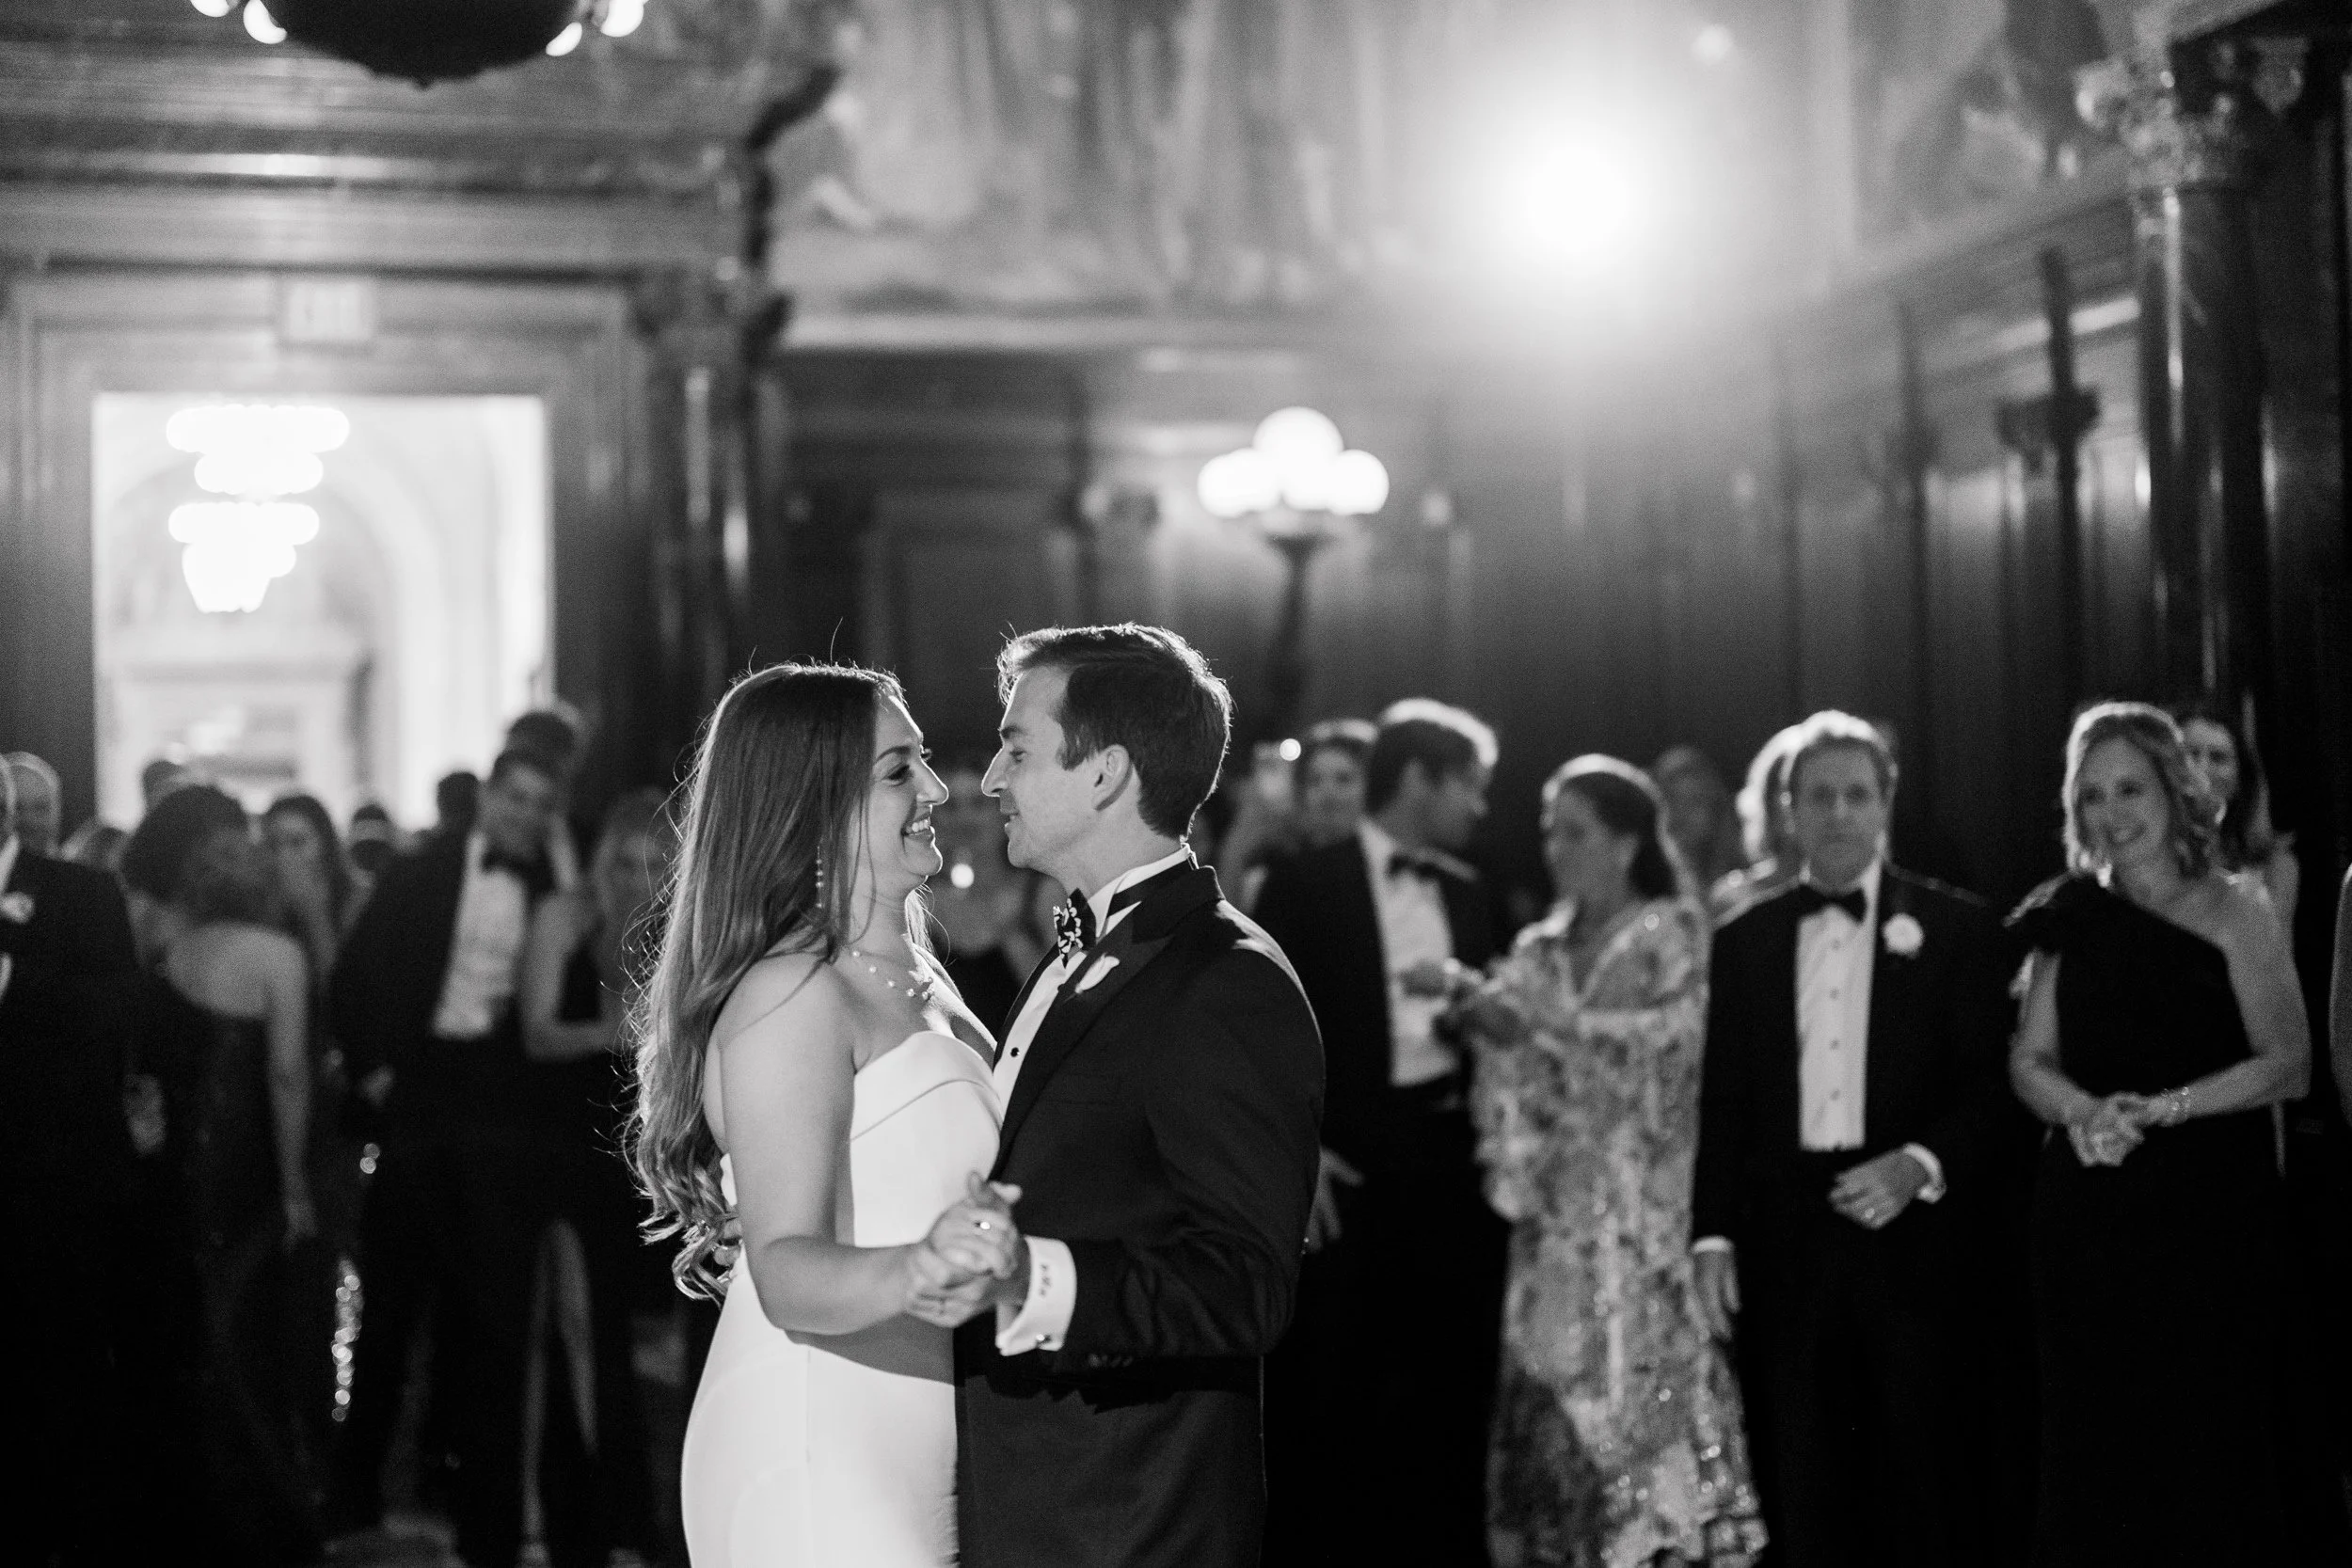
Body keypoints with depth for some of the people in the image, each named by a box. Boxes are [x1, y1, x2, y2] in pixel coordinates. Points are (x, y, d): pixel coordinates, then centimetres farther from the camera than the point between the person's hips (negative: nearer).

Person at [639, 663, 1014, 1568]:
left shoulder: (915, 976, 11)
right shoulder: (790, 993, -16)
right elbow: (787, 1272, -25)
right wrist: (918, 1270, -41)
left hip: (909, 1452, 8)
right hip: (813, 1460, -8)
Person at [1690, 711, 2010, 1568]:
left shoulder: (1955, 928, 4)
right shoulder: (1743, 940, 11)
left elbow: (1989, 1082, 0)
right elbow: (1722, 1102, 10)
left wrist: (1921, 1166, -15)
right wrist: (1713, 1236, 2)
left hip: (1912, 1239, -2)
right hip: (1784, 1241, 2)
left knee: (1924, 1486, -1)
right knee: (1800, 1494, 4)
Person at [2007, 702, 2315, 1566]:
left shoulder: (2233, 913, -2)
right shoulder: (2073, 919, 10)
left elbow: (2289, 1063, -7)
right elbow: (2029, 1061, 9)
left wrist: (2159, 1108, -17)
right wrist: (2082, 1110, -12)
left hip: (2212, 1211, -3)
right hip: (2086, 1219, 4)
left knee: (2213, 1453, -2)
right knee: (2093, 1453, 5)